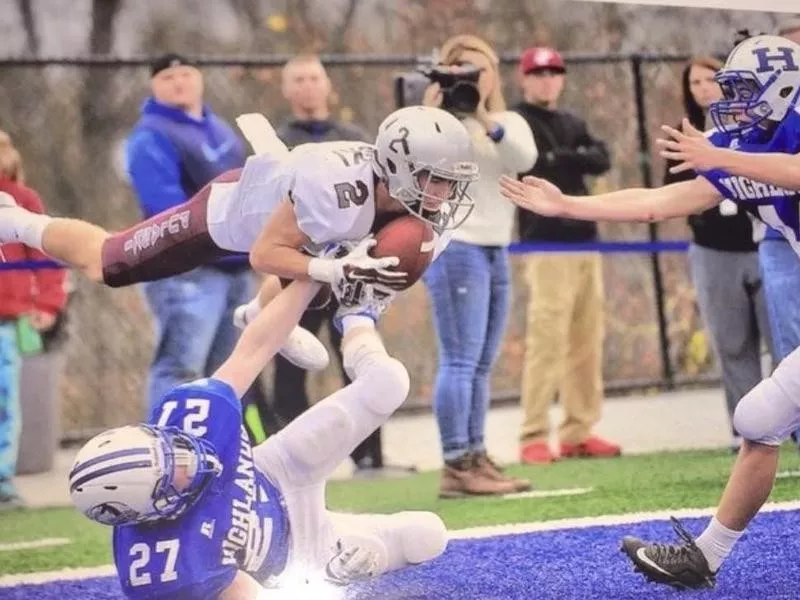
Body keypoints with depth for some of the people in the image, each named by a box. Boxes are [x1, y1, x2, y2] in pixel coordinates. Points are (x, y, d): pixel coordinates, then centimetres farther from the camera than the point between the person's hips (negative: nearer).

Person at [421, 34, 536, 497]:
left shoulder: (509, 123, 14)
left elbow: (525, 159, -8)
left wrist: (485, 119, -20)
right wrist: (435, 113, -21)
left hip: (496, 252, 7)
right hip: (456, 248, -6)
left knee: (482, 365, 8)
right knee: (460, 361, -11)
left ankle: (477, 459, 11)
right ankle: (457, 467, -14)